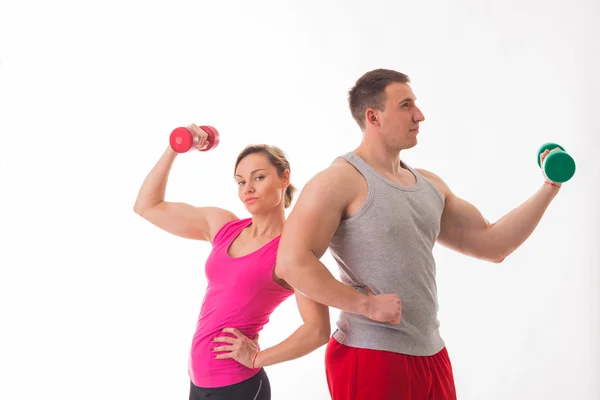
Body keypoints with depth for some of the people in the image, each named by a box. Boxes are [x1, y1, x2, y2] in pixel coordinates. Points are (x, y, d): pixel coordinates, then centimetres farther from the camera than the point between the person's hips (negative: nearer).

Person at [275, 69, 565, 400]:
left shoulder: (430, 185, 13)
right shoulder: (340, 181, -10)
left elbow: (492, 243, 15)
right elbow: (291, 263, -20)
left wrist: (549, 189, 10)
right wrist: (366, 305, -21)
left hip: (431, 354, 7)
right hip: (371, 357, -7)